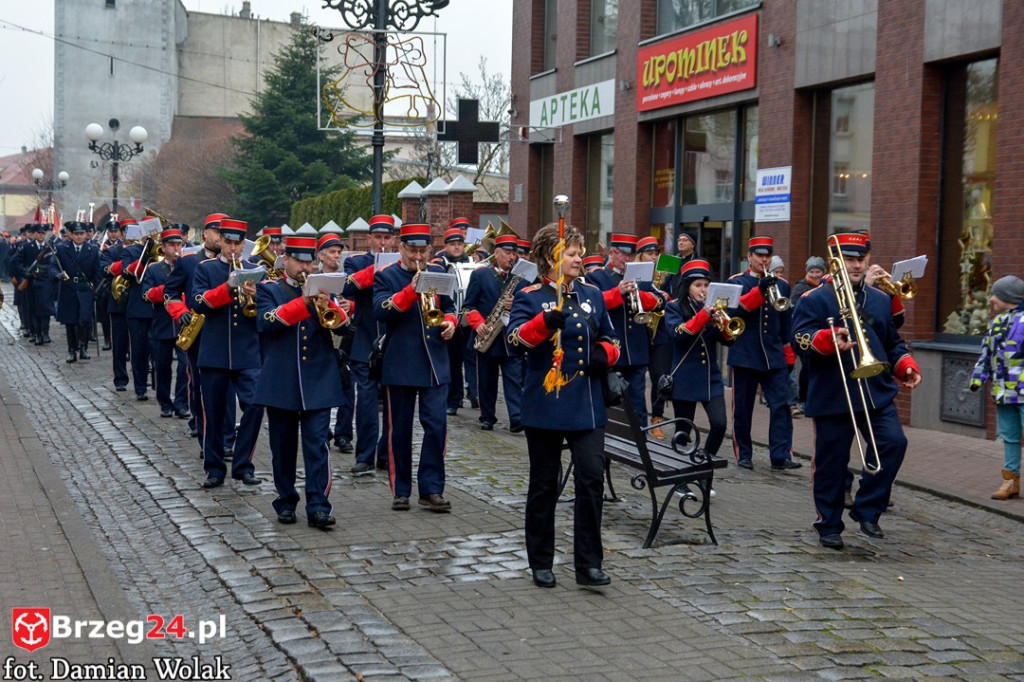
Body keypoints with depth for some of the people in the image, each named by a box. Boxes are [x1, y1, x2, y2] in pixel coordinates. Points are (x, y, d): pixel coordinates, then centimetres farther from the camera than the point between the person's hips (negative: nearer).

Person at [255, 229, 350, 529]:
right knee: (283, 446, 8)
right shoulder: (268, 289, 6)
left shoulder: (323, 289, 11)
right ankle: (286, 502, 20)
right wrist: (303, 302, -21)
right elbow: (265, 322, -14)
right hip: (281, 383, -1)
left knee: (318, 445, -6)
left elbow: (343, 325, -1)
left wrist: (327, 305, -20)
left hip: (318, 383, 1)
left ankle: (318, 506, -7)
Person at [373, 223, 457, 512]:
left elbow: (449, 306, 25)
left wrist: (450, 321, 2)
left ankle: (431, 489, 1)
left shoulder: (438, 273, 13)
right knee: (399, 430, 4)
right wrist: (412, 290, -26)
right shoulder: (386, 276, 1)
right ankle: (401, 490, 14)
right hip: (400, 366, -2)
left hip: (435, 365, 3)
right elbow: (380, 311, -16)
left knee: (436, 425, -5)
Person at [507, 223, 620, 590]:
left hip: (587, 405, 3)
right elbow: (517, 337, -19)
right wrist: (545, 322, -37)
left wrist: (604, 353, -2)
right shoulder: (530, 297, -2)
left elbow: (609, 337, 21)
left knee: (592, 477, -6)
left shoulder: (593, 294, 12)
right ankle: (541, 564, 18)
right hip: (545, 404, -3)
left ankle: (589, 564, 1)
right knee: (544, 486, 6)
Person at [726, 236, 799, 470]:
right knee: (742, 407, 3)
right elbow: (733, 310, -16)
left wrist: (788, 351, 10)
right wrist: (759, 290, -24)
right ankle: (743, 455, 13)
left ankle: (781, 455, -8)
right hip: (745, 354, -2)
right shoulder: (736, 282, 2)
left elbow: (787, 321, 14)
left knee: (781, 405, -6)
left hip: (774, 355, 3)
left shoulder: (781, 284, 11)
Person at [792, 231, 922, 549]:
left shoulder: (880, 299, 17)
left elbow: (893, 341, 24)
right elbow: (801, 339, -12)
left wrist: (906, 366, 6)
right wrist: (830, 341, -30)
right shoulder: (814, 300, 0)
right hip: (832, 396, -4)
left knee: (894, 442, -15)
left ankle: (867, 509, 0)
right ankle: (829, 525, 18)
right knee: (831, 461, 2)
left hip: (877, 393, 4)